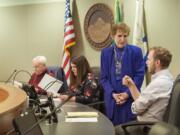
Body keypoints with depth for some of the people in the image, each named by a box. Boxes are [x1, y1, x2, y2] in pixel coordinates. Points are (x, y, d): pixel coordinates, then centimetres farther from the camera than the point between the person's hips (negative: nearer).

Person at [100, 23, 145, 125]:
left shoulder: (136, 51, -2)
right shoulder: (106, 52, 5)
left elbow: (139, 75, -4)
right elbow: (104, 77, 4)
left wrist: (128, 93, -12)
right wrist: (113, 94, -9)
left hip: (130, 99, -2)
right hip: (112, 98, 2)